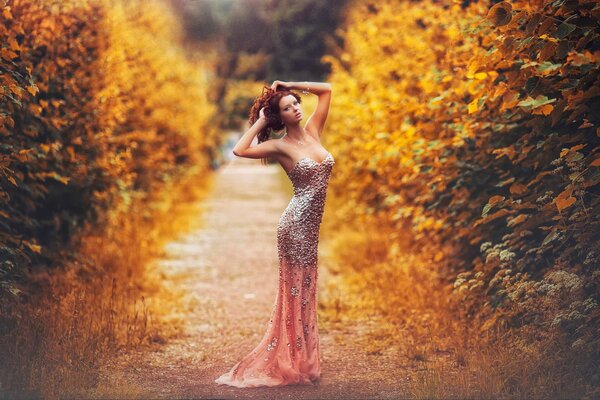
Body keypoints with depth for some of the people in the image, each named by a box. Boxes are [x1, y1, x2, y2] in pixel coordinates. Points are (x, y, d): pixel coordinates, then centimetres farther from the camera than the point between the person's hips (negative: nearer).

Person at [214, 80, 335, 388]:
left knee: (304, 292, 11)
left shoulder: (313, 131, 9)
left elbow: (326, 89, 15)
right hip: (296, 222, -6)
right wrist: (260, 122, -8)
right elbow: (239, 150, -19)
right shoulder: (280, 146, -6)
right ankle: (290, 365, 7)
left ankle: (298, 363, 20)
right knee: (297, 292, -2)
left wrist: (292, 85, 9)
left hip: (310, 224, 6)